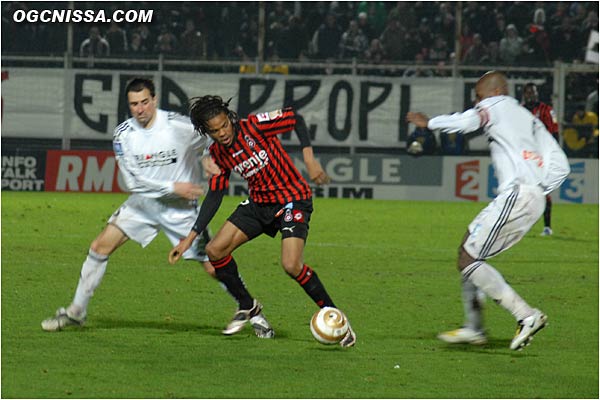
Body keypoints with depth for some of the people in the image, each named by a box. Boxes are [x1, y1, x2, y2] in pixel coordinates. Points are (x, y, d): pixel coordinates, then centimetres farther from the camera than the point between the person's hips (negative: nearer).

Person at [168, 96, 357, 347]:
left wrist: (309, 159, -21)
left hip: (292, 199, -7)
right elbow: (214, 195, 6)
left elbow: (296, 119, -10)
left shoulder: (254, 126, -19)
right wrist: (190, 238, 2)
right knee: (215, 251, -3)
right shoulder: (218, 153, -1)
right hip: (258, 203, 7)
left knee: (291, 265, -23)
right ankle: (247, 306, 20)